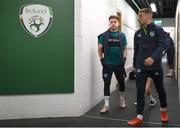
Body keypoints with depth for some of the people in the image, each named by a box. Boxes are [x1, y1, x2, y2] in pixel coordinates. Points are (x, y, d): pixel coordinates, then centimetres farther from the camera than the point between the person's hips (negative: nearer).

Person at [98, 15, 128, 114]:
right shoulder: (104, 35, -1)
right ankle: (106, 105, 7)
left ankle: (122, 99, 38)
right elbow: (100, 49, 0)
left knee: (121, 82, 14)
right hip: (107, 64, -2)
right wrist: (102, 60, -7)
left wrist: (124, 59, -3)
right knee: (107, 83, -1)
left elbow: (125, 49, 9)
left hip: (119, 64, 2)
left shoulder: (122, 35, 4)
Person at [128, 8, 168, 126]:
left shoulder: (158, 30, -4)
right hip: (141, 67, 3)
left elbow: (162, 45, -17)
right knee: (140, 91, -3)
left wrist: (153, 57, -33)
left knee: (160, 89, 14)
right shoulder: (138, 33, 9)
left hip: (156, 66, -3)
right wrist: (135, 65, 16)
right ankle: (139, 117, 4)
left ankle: (163, 111, 38)